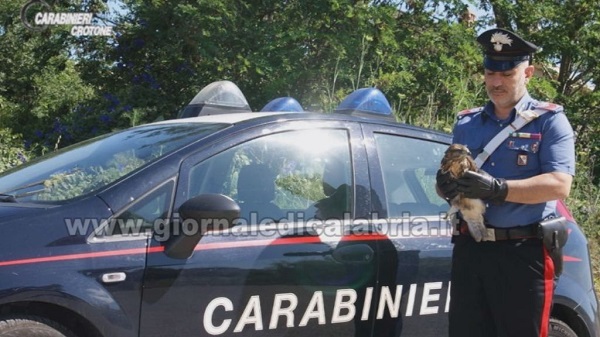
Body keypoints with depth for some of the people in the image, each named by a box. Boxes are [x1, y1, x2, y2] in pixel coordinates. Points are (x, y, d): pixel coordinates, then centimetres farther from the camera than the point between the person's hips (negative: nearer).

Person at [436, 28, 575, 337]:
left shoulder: (549, 120, -1)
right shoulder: (466, 123, 14)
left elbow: (559, 184, -14)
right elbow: (448, 182, 15)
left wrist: (498, 189, -26)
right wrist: (446, 185, -11)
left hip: (525, 253, -4)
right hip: (469, 248, 5)